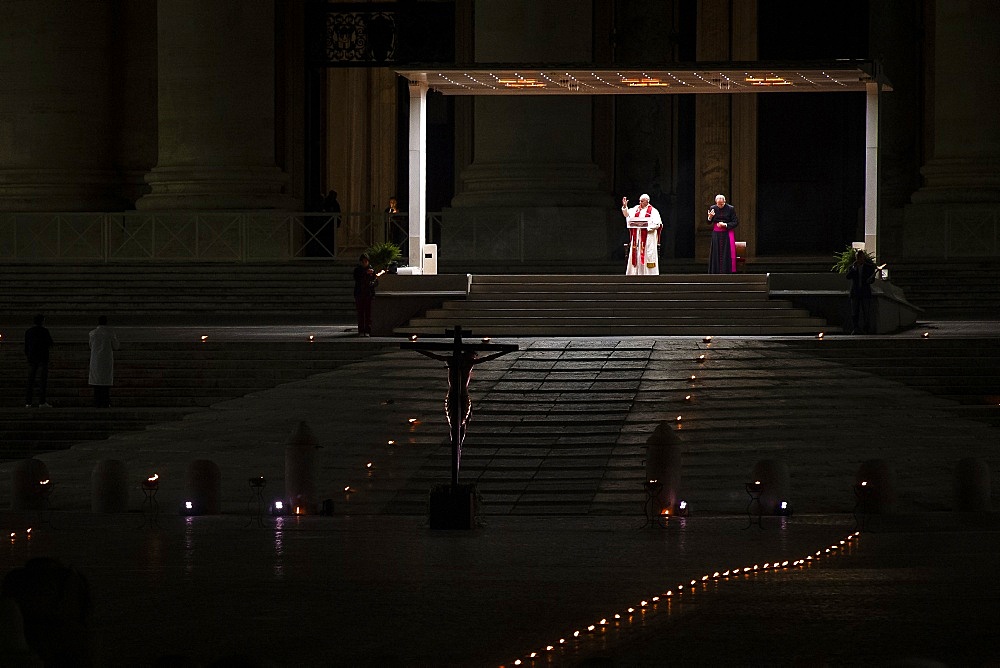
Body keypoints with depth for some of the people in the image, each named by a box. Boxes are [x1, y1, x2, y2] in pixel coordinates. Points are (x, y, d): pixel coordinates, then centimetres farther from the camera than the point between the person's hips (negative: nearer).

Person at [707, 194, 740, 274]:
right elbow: (709, 223, 6)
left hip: (727, 234, -3)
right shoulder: (712, 208, 2)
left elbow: (736, 222, -4)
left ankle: (727, 273, -6)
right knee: (716, 255, 0)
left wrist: (725, 225, -16)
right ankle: (716, 273, 3)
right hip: (716, 235, 3)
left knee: (726, 255, -7)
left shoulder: (730, 209, -6)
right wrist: (710, 217, -16)